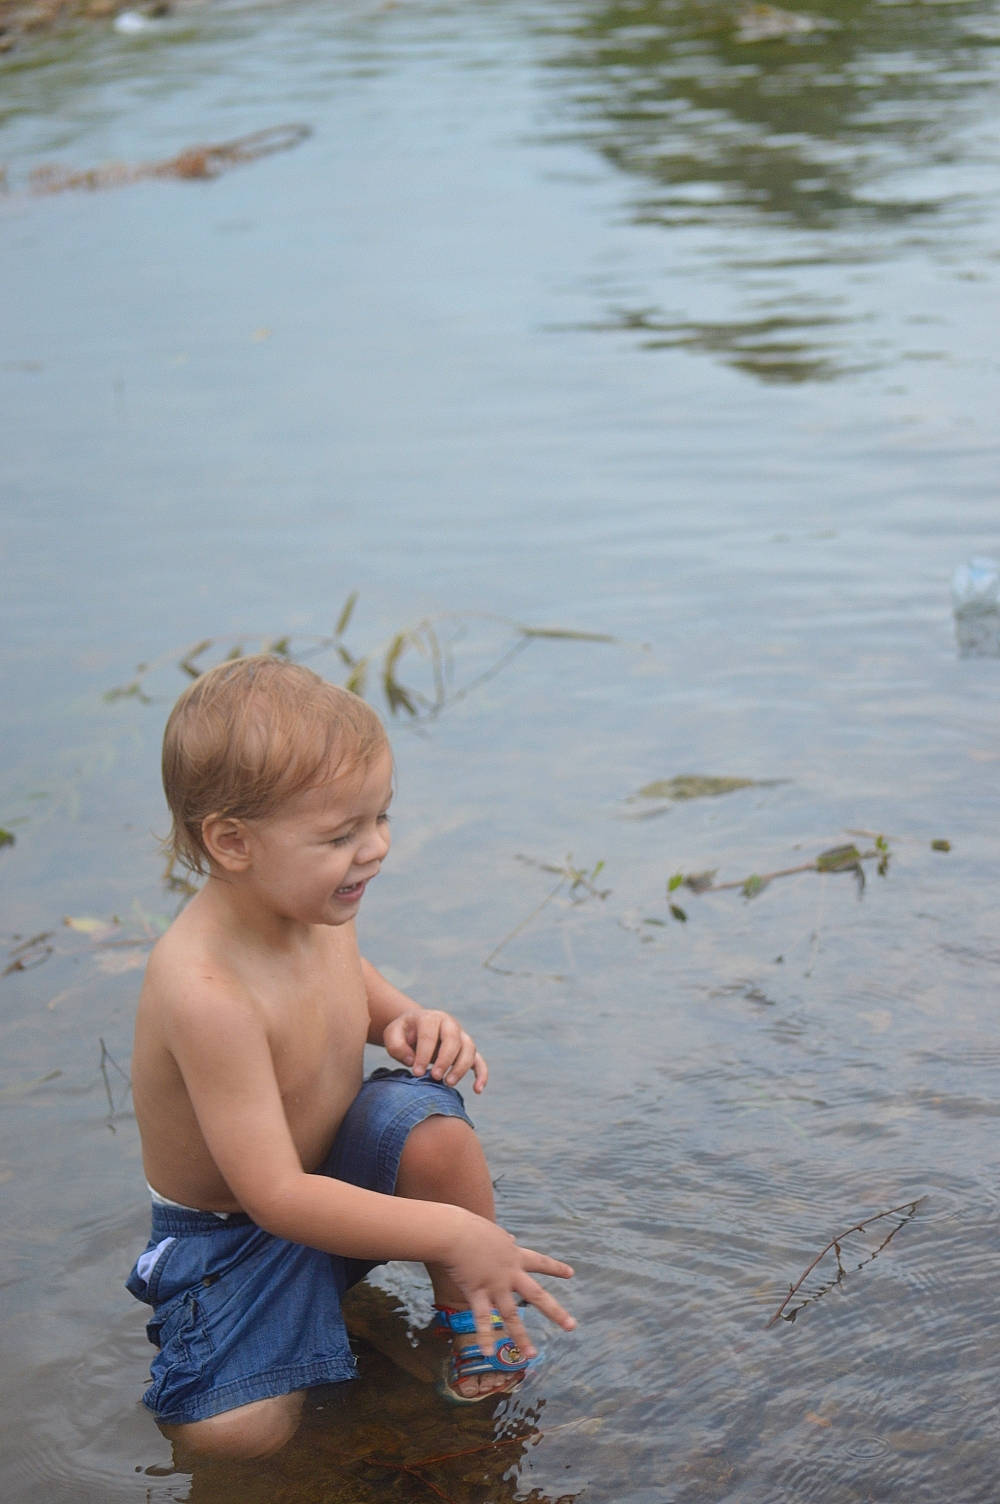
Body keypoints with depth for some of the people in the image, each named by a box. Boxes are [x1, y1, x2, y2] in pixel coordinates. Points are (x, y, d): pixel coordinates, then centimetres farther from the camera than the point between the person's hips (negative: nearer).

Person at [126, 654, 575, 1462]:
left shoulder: (319, 904, -11)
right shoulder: (205, 993, -36)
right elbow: (275, 1195, -34)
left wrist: (409, 1021, -7)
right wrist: (452, 1232, -36)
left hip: (337, 1167, 5)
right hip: (233, 1229, -5)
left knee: (430, 1117, -26)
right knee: (238, 1433, -21)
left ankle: (471, 1317, -3)